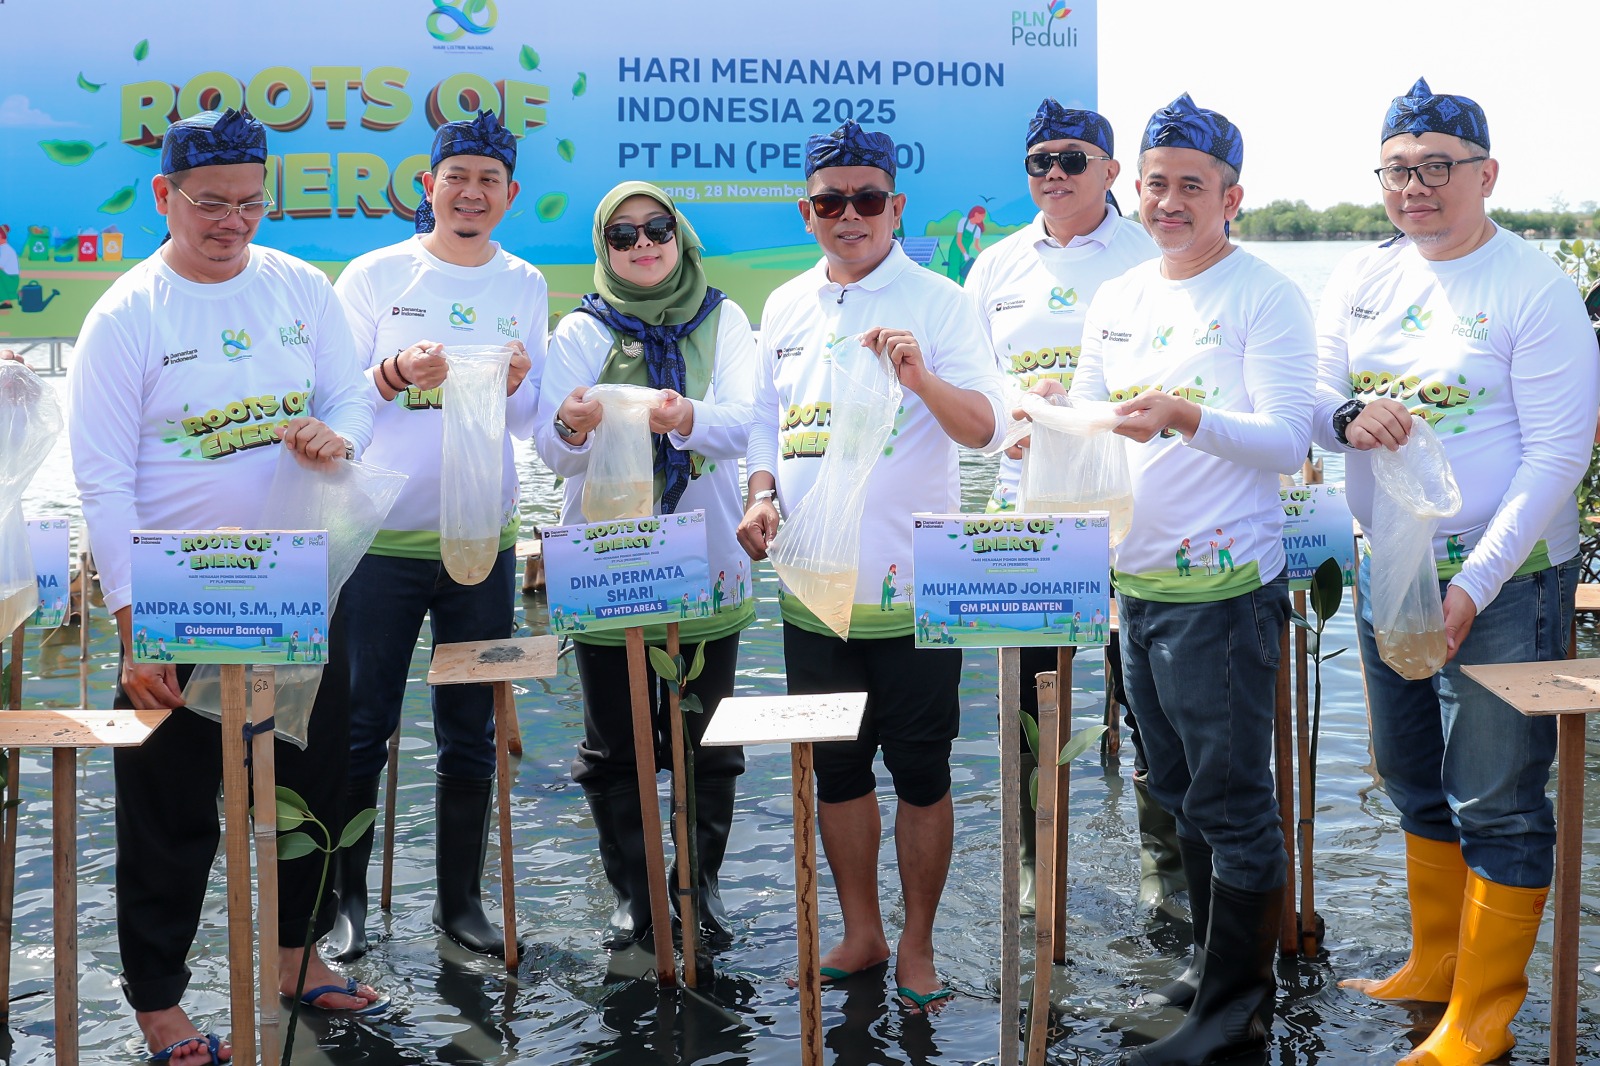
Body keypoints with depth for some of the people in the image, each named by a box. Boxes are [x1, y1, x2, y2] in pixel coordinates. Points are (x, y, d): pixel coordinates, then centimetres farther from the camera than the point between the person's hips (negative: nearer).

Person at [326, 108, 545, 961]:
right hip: (382, 537, -2)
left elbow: (526, 417, 8)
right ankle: (345, 899, 16)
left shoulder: (524, 285, 9)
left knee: (470, 732, 9)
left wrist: (511, 382, -14)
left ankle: (461, 899, 21)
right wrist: (397, 373, -21)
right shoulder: (374, 276, 0)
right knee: (360, 728, 2)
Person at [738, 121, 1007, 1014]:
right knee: (837, 770, 14)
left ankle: (918, 947, 20)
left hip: (911, 590, -5)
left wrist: (923, 378, -30)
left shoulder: (939, 303, -5)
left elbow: (986, 429, -13)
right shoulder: (786, 307, 11)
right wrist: (763, 495, 1)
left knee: (921, 775, 5)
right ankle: (862, 934, 29)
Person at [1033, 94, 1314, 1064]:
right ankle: (1219, 962, 32)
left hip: (1225, 591, -7)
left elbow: (1289, 441, -16)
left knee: (1232, 802, -1)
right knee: (1181, 793, 17)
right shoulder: (1116, 300, 13)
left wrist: (1187, 417, -31)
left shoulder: (1267, 298, -8)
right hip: (1137, 584, 7)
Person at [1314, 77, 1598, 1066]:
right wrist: (1348, 416, -15)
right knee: (1417, 782, 18)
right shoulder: (1362, 277, 6)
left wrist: (1472, 585, -21)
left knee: (1497, 804, 1)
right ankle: (1436, 963, 36)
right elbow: (1313, 399, 11)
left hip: (1504, 580, -6)